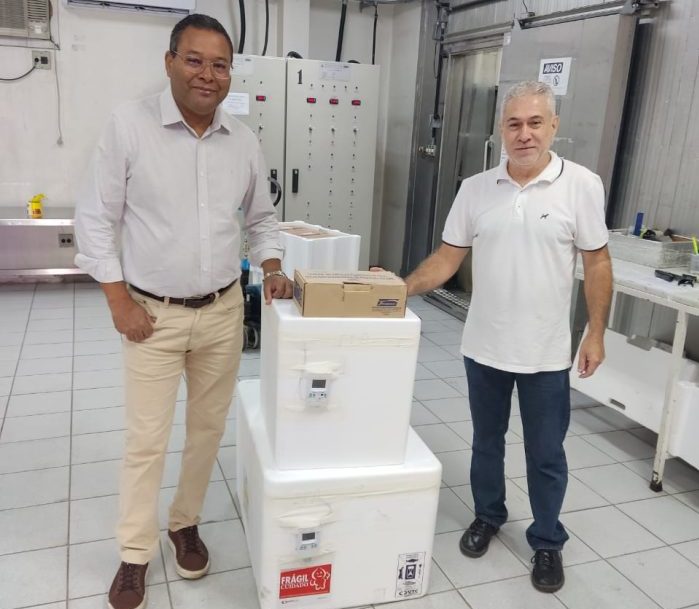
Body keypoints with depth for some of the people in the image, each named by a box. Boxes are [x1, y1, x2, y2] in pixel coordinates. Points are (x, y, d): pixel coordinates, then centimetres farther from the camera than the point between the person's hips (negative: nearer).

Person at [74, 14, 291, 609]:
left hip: (224, 311, 4)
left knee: (209, 426, 14)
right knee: (146, 439, 5)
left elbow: (262, 217, 14)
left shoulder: (244, 140, 2)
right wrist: (119, 302, -10)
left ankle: (185, 523, 37)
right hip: (153, 314, -3)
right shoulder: (130, 123, -10)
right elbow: (95, 218, -6)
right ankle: (135, 554, 26)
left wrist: (271, 268, -2)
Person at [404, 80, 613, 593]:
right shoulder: (475, 189, -1)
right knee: (486, 441, 19)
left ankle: (548, 542, 32)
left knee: (546, 454, 11)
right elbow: (447, 259, 1)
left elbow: (596, 263, -4)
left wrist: (596, 333, -6)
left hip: (546, 352, -2)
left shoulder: (582, 185, -8)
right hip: (484, 347, 3)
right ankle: (488, 516, 42)